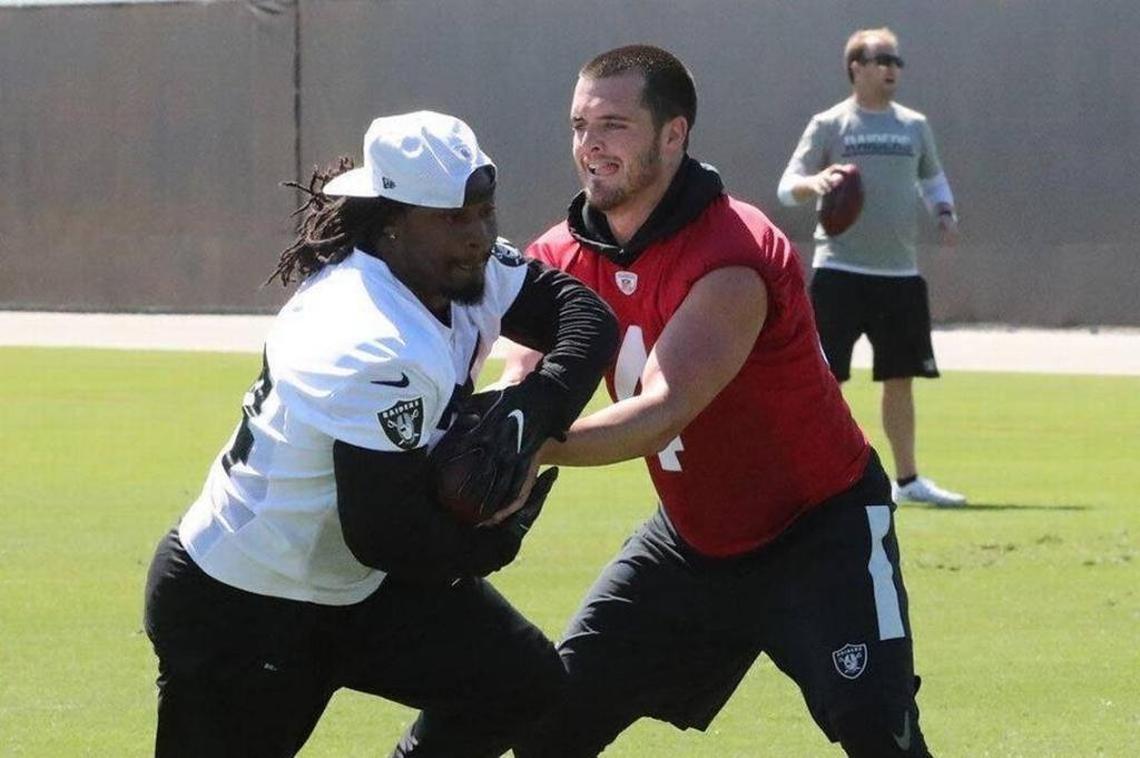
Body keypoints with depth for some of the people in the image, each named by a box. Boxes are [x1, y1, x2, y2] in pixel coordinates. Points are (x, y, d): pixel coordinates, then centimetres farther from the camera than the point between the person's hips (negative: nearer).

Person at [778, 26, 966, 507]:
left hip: (900, 272, 4)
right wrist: (814, 184, -26)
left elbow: (932, 177, 26)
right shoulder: (829, 125, -1)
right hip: (840, 271, -4)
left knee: (900, 378, 9)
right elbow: (787, 187, -3)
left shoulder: (914, 125, 11)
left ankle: (907, 479, 20)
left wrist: (944, 213, 5)